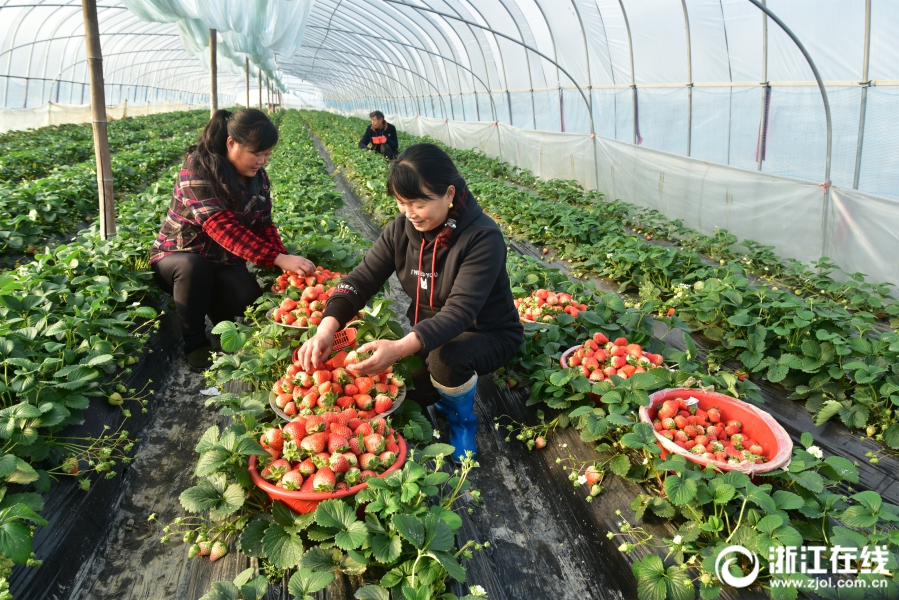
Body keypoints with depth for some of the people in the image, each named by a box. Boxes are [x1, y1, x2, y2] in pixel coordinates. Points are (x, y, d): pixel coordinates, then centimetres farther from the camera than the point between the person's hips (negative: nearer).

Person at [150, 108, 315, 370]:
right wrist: (278, 259, -43)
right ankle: (195, 341, -14)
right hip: (178, 256, -4)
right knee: (193, 268, -38)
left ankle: (222, 328, 10)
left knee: (249, 297, -27)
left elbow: (265, 226, 0)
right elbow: (222, 227, -35)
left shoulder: (258, 178, -3)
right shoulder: (198, 170, -24)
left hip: (223, 261, 4)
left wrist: (285, 263, -20)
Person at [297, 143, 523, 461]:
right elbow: (362, 279, -13)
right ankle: (440, 394, 18)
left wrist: (399, 348, -49)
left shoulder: (483, 238, -27)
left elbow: (460, 311, -35)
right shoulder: (402, 229, -9)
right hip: (427, 333, 6)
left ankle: (462, 419, -3)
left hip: (486, 333, -5)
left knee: (444, 358, -36)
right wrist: (326, 329, -31)